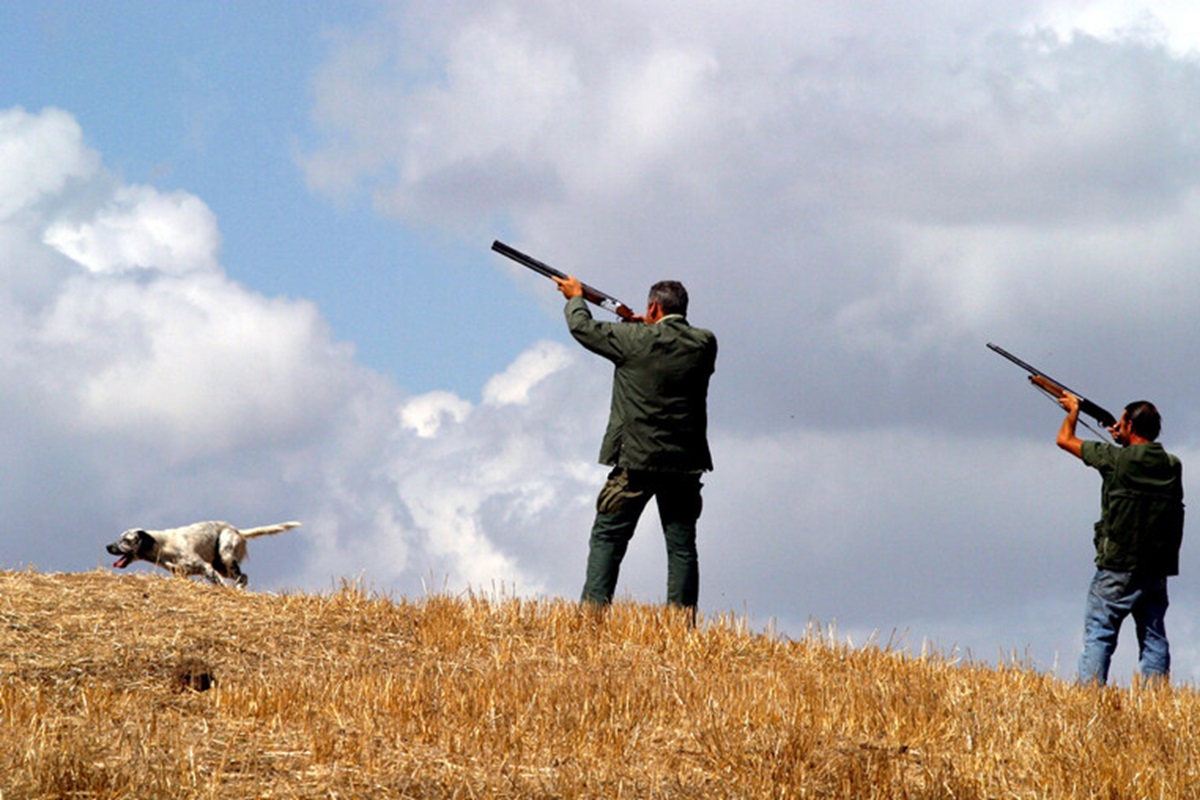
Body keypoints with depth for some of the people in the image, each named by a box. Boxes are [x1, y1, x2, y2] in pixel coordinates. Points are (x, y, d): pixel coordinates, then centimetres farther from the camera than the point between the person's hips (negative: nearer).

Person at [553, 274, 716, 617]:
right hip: (685, 463, 3)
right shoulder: (704, 344, 0)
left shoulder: (636, 340, -8)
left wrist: (575, 297, 25)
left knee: (607, 538, 4)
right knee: (682, 546, 7)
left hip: (637, 460, -3)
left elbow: (583, 328, 5)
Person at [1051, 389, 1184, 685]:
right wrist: (1123, 440, 37)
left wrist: (1073, 410, 24)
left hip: (1118, 567, -5)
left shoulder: (1117, 458, -8)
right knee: (1153, 638, 8)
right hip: (1157, 570, 5)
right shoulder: (1172, 466, 5)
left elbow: (1065, 439, 5)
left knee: (1098, 635, -2)